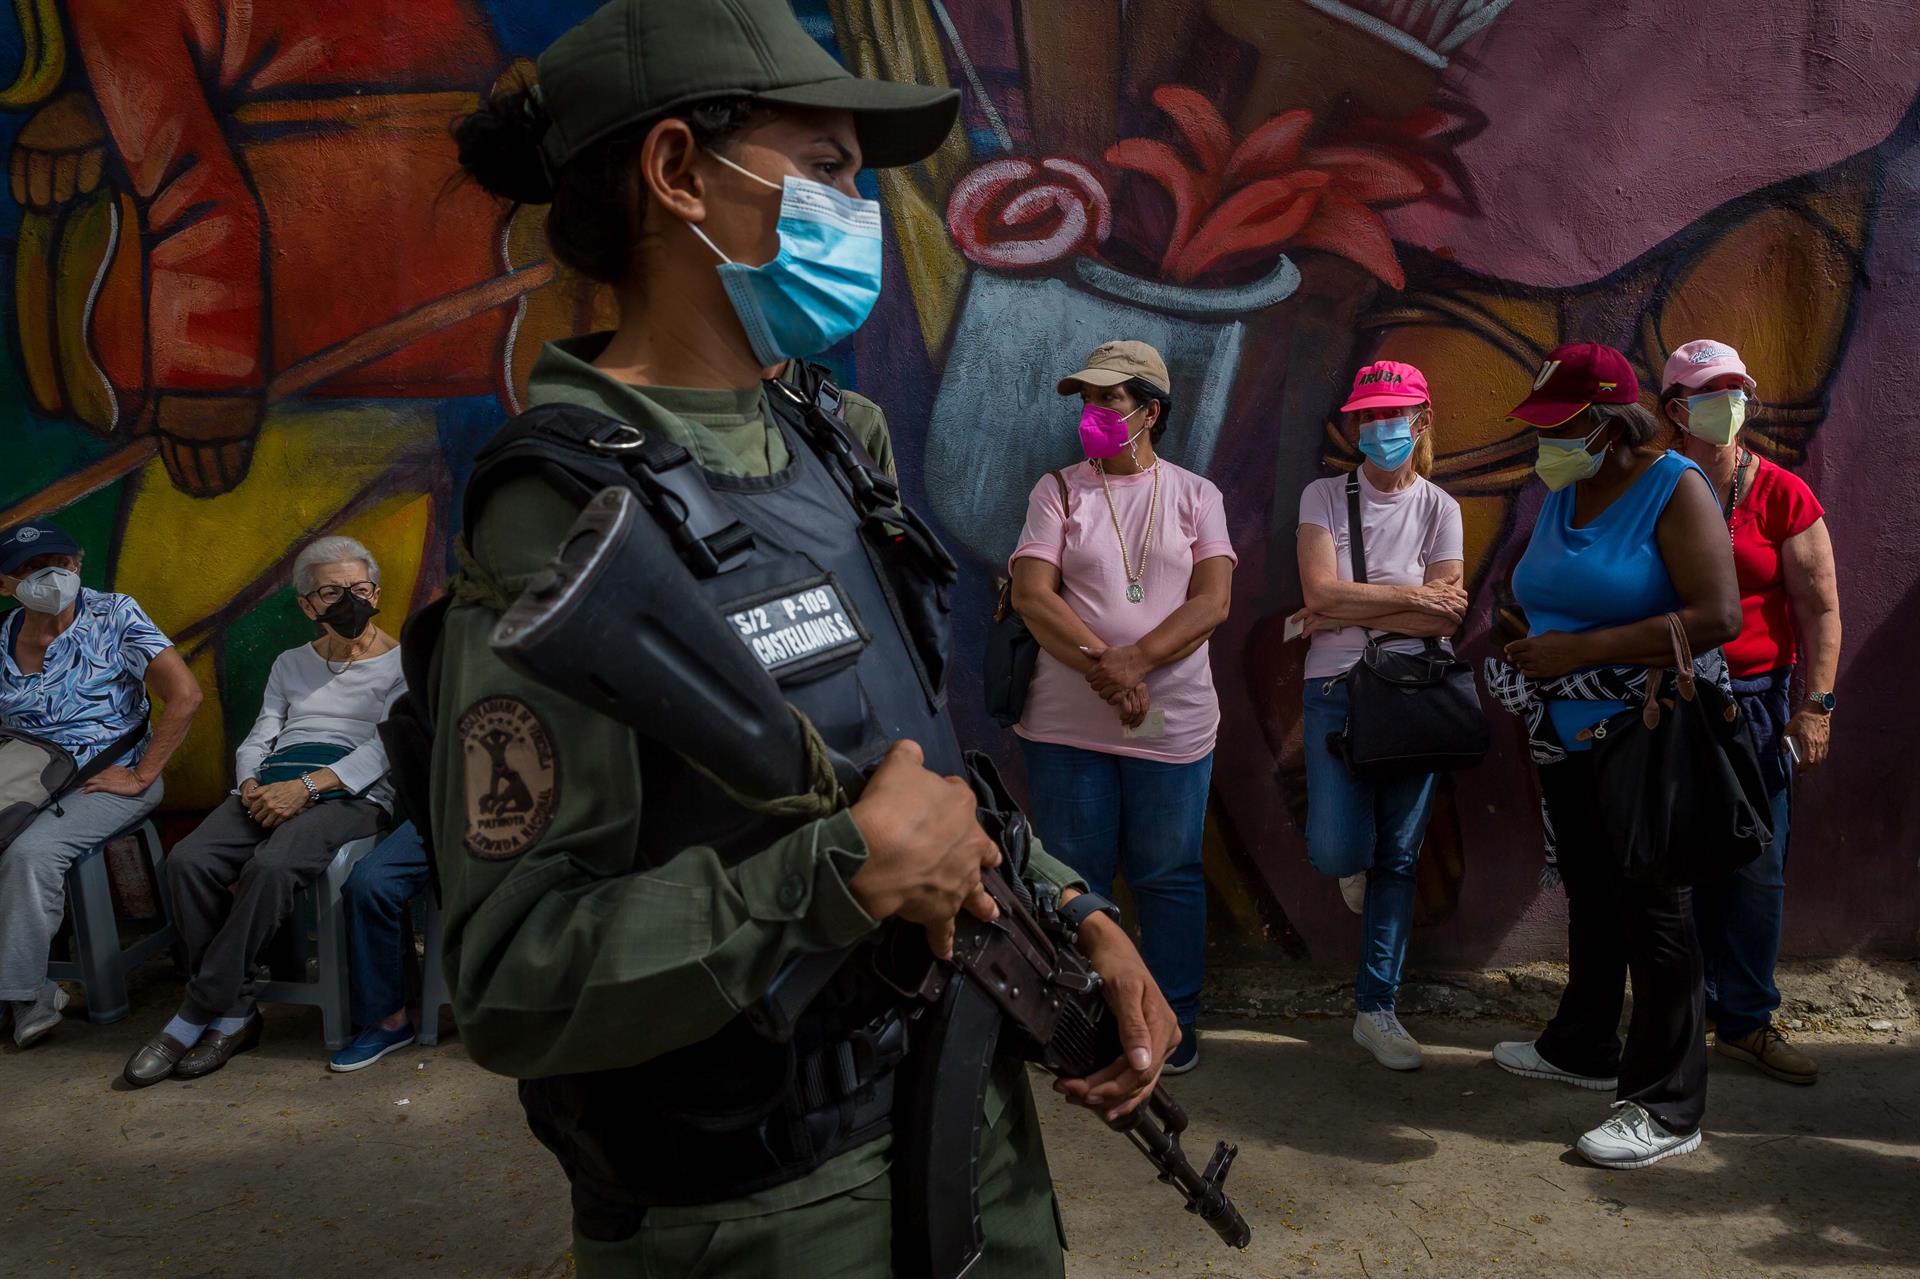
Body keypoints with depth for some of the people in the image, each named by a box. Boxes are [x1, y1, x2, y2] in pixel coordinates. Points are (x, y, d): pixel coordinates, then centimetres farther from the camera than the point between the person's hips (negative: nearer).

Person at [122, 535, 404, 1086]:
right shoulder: (291, 664, 26)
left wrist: (308, 786, -19)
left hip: (351, 793, -5)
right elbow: (258, 737, 19)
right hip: (273, 787, 5)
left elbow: (385, 746, -6)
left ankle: (198, 1013, -18)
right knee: (189, 859, -24)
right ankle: (234, 1014, -15)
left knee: (270, 866, -35)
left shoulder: (403, 664, 7)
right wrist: (251, 783, -5)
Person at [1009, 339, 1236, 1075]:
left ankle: (1174, 1015, 25)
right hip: (1067, 725, 0)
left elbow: (1213, 601, -5)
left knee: (1169, 876, 9)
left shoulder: (1194, 495, 6)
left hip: (1173, 724, 0)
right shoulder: (1058, 490, 4)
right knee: (1076, 877, 8)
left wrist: (1133, 662, -18)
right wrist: (1101, 666, -19)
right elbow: (1031, 593, -7)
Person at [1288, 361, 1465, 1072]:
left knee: (1399, 855, 5)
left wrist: (1348, 615, -12)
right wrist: (1413, 596, -11)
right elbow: (1321, 592, -13)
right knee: (1336, 852, -12)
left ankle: (1376, 1010, 17)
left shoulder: (1439, 507, 4)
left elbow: (1445, 619, -7)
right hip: (1336, 690, -1)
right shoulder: (1325, 497, 1)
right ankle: (1356, 857, 28)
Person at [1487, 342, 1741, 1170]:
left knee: (1654, 912, -2)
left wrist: (1580, 651, -24)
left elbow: (1718, 617, -23)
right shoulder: (1559, 493, 9)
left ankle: (1666, 1109, 7)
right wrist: (1528, 661, 1)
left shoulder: (1675, 488, -12)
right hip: (1570, 737, 7)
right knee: (1591, 898, 18)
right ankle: (1583, 1047, 35)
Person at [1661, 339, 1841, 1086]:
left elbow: (1820, 607, 0)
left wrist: (1814, 705, -6)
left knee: (1757, 865, 2)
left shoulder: (1782, 495, 1)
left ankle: (1745, 1022, 16)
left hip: (1756, 698, 0)